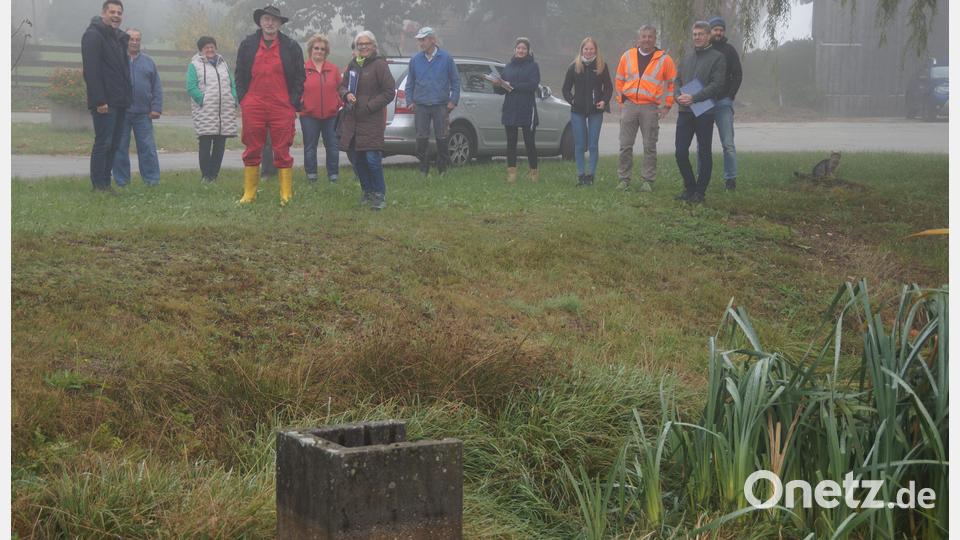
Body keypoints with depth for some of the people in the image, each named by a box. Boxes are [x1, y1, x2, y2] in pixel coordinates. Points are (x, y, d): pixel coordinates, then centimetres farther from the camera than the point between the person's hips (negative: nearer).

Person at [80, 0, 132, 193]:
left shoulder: (120, 37, 18)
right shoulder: (93, 35, -10)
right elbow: (91, 71, -18)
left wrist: (127, 96, 14)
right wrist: (99, 101, -23)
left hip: (120, 102, 9)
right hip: (105, 102, -9)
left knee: (114, 144, 10)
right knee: (103, 142, -7)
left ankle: (105, 183, 15)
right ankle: (99, 185, -4)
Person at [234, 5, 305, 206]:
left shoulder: (291, 47, 4)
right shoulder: (247, 45, 9)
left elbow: (300, 77, 6)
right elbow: (240, 75, 13)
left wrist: (294, 103, -1)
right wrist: (243, 99, 5)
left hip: (282, 108, -2)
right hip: (253, 107, 2)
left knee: (282, 152, 0)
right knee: (252, 152, 6)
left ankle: (286, 195, 5)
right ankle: (249, 194, 13)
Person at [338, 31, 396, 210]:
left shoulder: (379, 64, -7)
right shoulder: (353, 64, 13)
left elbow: (389, 92, -8)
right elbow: (343, 86, 22)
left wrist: (369, 107, -12)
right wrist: (346, 94, -2)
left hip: (372, 120, -7)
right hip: (352, 120, 7)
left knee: (372, 158, -13)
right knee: (357, 159, 8)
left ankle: (379, 194, 0)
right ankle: (367, 191, 22)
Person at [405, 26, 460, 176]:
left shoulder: (446, 58, 0)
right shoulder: (415, 60, 7)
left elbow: (455, 81, 6)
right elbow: (410, 83, 15)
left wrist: (453, 101, -1)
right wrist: (410, 101, 7)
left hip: (440, 106, -2)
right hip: (421, 106, 2)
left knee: (441, 138, 0)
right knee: (421, 138, 0)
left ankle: (442, 169, 11)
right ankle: (423, 169, 9)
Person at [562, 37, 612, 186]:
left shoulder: (602, 66, 2)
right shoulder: (574, 66, 3)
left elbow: (608, 87, 8)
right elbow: (566, 88, 8)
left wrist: (604, 101, -8)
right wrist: (571, 100, -6)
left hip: (596, 111, -1)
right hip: (578, 111, 1)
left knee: (593, 145, -1)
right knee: (579, 145, 2)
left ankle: (590, 174, 4)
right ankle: (580, 175, 8)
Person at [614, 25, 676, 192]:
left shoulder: (664, 59, 2)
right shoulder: (627, 56, 8)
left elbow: (672, 83, 7)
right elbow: (619, 80, 16)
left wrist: (667, 105, 1)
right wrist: (621, 100, 9)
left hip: (650, 108, -2)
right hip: (629, 106, 2)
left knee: (649, 147, 0)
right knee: (625, 146, 2)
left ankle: (648, 181, 6)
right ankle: (624, 179, 9)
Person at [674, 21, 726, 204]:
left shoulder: (717, 57, -2)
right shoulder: (686, 59, 18)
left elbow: (717, 85, -11)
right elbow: (677, 81, 18)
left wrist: (694, 98, -19)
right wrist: (678, 96, -5)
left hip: (704, 112, -5)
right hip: (684, 112, 5)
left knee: (704, 153, 2)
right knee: (680, 152, 2)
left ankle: (700, 192, 8)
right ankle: (689, 187, 16)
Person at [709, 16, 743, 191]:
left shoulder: (729, 50, 7)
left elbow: (738, 74, 5)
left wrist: (730, 96, -6)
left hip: (723, 102, -2)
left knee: (728, 144, -6)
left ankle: (730, 178, -3)